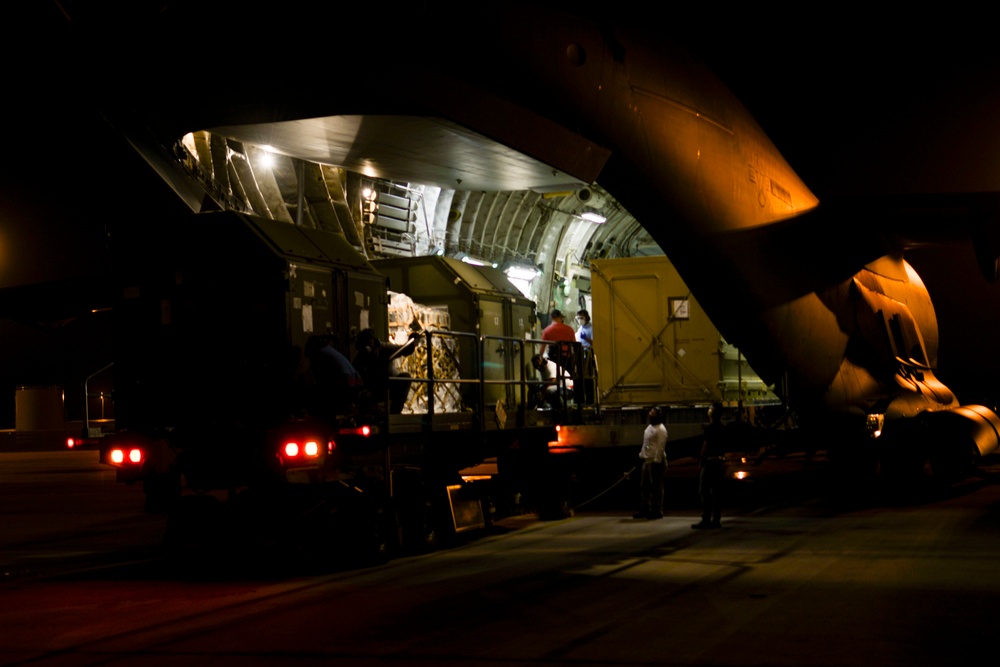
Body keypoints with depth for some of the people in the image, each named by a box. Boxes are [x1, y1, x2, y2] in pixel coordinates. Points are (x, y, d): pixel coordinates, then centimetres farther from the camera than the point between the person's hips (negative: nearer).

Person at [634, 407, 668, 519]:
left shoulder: (660, 429, -14)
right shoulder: (650, 427, 16)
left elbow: (661, 447, -19)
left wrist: (657, 462, -23)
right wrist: (641, 456, 20)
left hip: (655, 461, -10)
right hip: (647, 461, 10)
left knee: (656, 487, -2)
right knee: (644, 487, 12)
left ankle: (657, 511, 4)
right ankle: (644, 509, 18)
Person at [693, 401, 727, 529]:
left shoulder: (710, 428, -14)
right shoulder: (722, 428, 13)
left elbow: (706, 446, -18)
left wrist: (700, 462, -14)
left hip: (709, 461, -9)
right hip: (719, 461, 9)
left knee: (704, 491, -7)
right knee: (715, 491, 10)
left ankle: (706, 520, -11)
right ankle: (716, 520, 10)